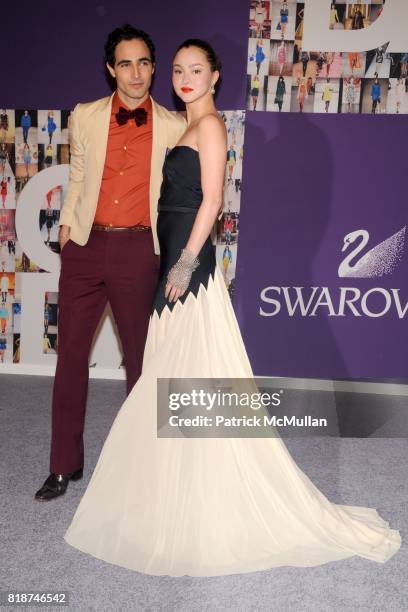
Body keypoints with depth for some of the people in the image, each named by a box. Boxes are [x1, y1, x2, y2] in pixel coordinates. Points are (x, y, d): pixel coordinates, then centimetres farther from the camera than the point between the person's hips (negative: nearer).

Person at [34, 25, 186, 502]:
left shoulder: (173, 127, 3)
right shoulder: (85, 117, 8)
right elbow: (77, 178, 16)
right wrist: (66, 225, 7)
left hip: (138, 251, -2)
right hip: (85, 248, 2)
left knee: (141, 356, 8)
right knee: (70, 354, 6)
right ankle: (65, 465, 22)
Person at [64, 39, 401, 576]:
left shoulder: (210, 123, -6)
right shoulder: (188, 126, 21)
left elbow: (212, 199, -15)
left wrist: (186, 262, -20)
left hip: (190, 259, -10)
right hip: (175, 256, 10)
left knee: (195, 377, -4)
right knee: (170, 380, 15)